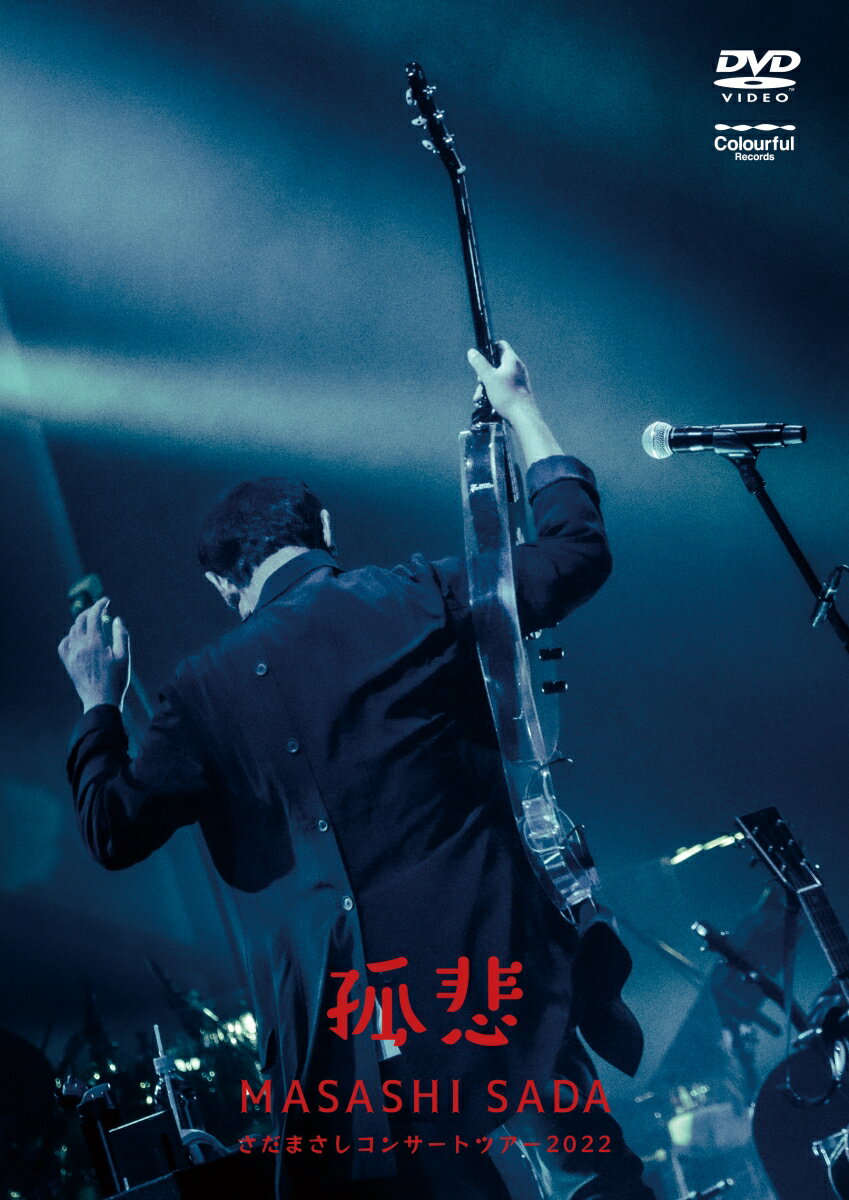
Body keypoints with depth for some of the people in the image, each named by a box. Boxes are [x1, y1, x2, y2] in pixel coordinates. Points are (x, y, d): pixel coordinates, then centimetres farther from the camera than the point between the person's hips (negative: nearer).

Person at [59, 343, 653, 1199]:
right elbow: (577, 552, 8)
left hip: (356, 1024, 1)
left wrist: (98, 706, 14)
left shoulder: (207, 690, 0)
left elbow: (115, 829, -1)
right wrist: (522, 412, 18)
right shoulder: (422, 600, -1)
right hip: (497, 973, 0)